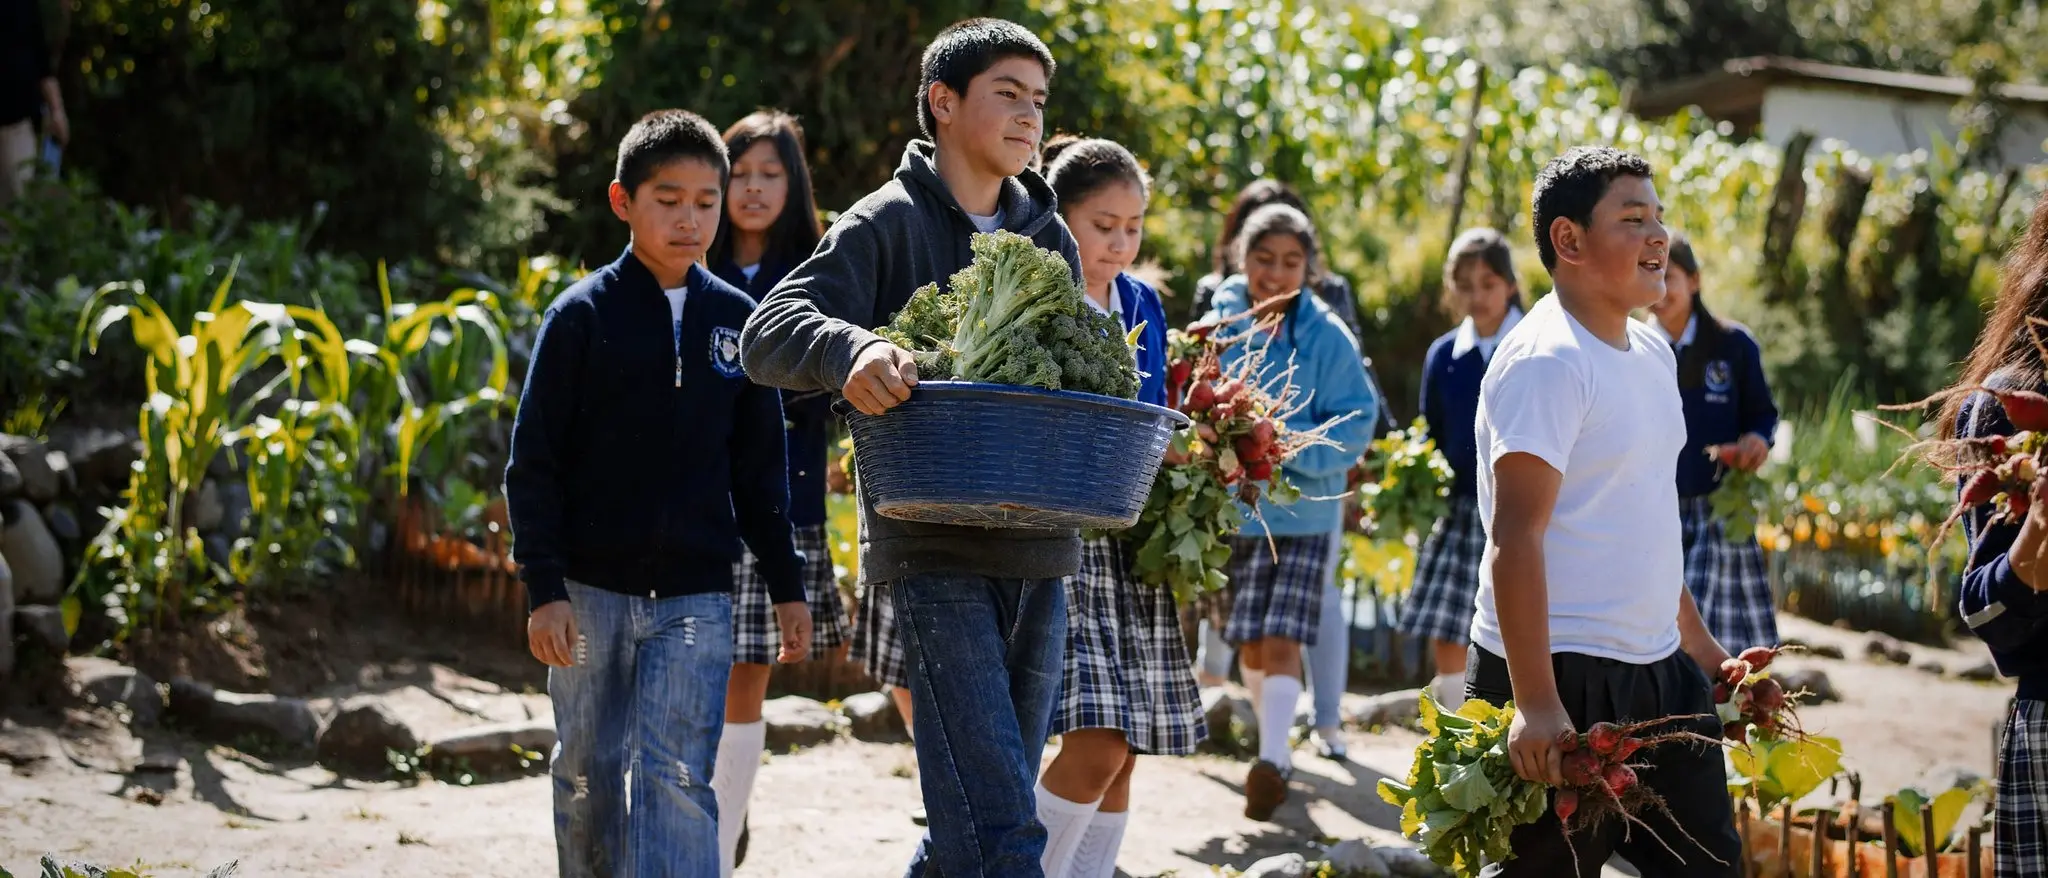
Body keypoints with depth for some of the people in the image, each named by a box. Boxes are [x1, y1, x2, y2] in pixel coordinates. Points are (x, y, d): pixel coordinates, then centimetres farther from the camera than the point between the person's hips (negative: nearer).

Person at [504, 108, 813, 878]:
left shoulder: (736, 320, 6)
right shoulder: (583, 314, -2)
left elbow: (760, 468, 13)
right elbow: (533, 462, -3)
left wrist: (786, 584, 11)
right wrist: (544, 589, -9)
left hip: (696, 595, 1)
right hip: (591, 588, -1)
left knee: (676, 781, -11)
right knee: (589, 778, 10)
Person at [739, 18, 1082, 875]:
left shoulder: (1051, 242, 15)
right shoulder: (889, 224, -2)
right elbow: (768, 335, -12)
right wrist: (852, 349, -34)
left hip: (1037, 559, 6)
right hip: (935, 554, -6)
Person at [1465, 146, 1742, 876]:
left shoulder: (1652, 353, 13)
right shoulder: (1545, 362, -15)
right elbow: (1516, 537, -21)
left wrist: (1699, 645, 25)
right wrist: (1535, 704, -26)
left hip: (1659, 675, 9)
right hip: (1561, 678, -9)